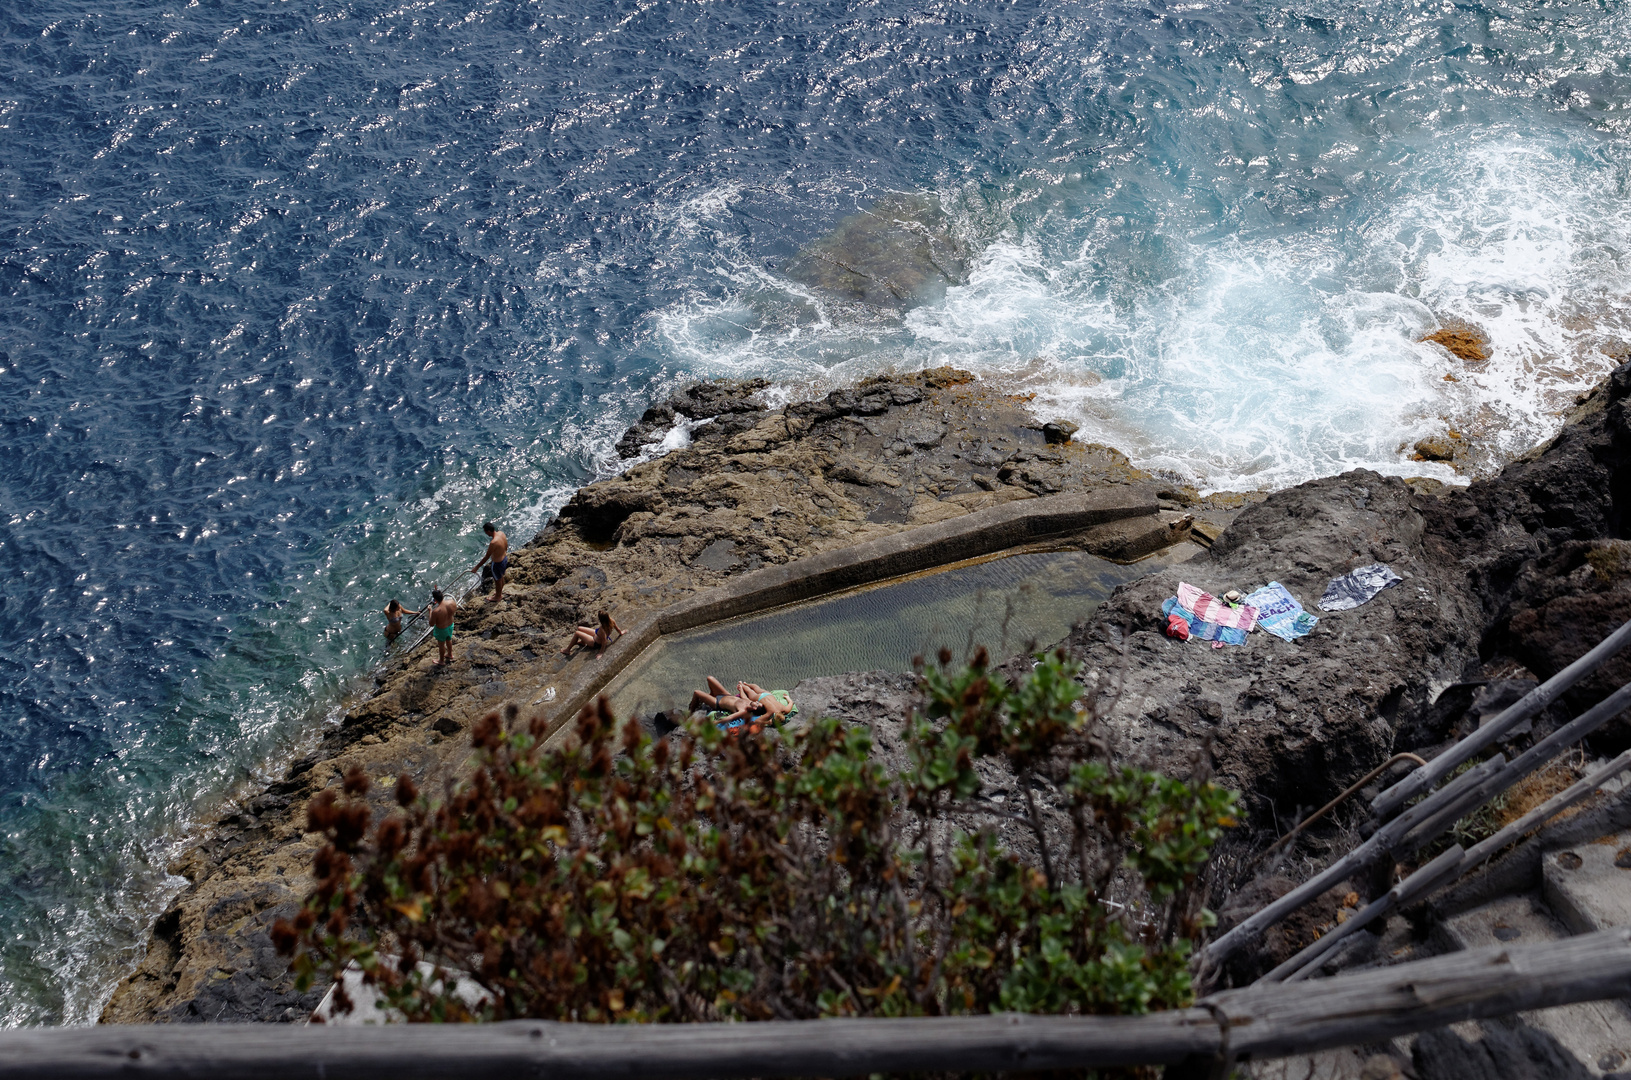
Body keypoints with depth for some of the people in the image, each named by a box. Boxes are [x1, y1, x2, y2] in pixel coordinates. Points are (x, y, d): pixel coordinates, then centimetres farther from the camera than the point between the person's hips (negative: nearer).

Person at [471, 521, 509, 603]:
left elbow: (486, 557, -28)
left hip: (498, 563, -8)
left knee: (497, 580, 19)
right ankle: (500, 592, 55)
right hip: (505, 558, 8)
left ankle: (497, 596, 43)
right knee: (501, 577, 31)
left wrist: (476, 567, -18)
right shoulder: (501, 533, -13)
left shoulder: (493, 542, -37)